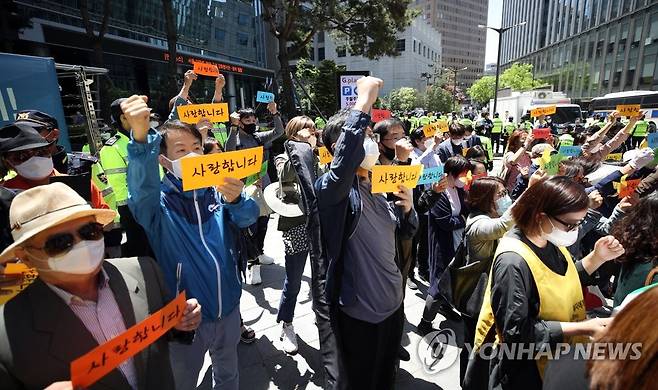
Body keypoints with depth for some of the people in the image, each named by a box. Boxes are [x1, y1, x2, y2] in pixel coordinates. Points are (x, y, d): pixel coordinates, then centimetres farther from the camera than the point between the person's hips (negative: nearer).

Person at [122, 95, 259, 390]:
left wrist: (235, 200, -42)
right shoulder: (159, 201, -13)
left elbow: (248, 217, -19)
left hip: (228, 307, 3)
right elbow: (141, 191, -35)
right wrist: (141, 139, -53)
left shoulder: (217, 189, -4)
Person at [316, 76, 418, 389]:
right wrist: (364, 102, -39)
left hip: (392, 303, 7)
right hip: (359, 311, -7)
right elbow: (345, 161, -43)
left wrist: (407, 207, -7)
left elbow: (405, 232, 13)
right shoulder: (332, 189, -18)